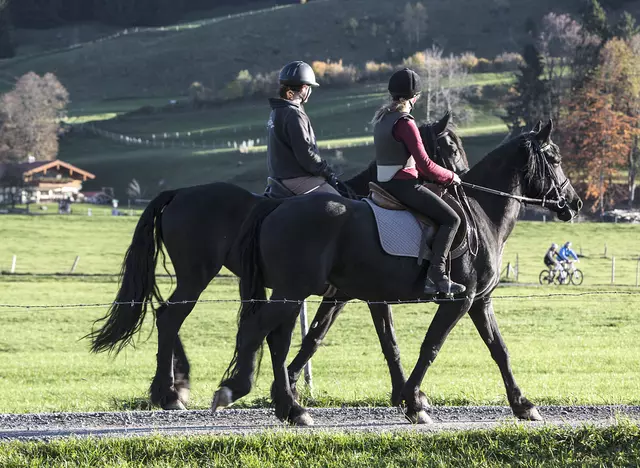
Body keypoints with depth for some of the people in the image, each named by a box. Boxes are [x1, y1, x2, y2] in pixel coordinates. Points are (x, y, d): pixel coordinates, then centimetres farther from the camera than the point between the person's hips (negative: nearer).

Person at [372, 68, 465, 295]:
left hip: (385, 183, 10)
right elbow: (425, 164, -18)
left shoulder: (381, 117, 11)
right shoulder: (404, 123, -17)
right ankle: (436, 275, -17)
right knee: (451, 219, -9)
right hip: (404, 184, -10)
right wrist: (450, 177, -2)